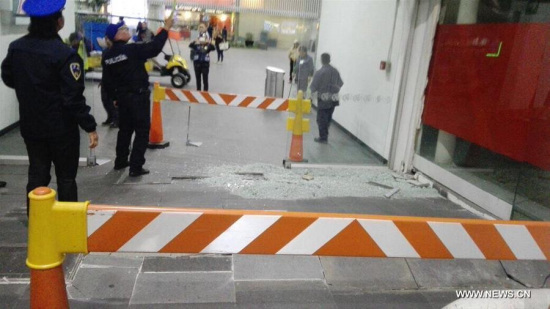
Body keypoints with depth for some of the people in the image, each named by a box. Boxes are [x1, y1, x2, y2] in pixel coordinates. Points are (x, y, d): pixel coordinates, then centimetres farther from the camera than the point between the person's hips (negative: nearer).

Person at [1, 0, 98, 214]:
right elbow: (73, 97, -21)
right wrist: (90, 127, -16)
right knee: (66, 177, 8)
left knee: (37, 175, 15)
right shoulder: (64, 54, -20)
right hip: (61, 127, -5)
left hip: (30, 125, 6)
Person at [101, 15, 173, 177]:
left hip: (122, 96, 7)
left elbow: (106, 81, 7)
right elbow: (155, 47, -19)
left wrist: (115, 97, 19)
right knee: (142, 130, 0)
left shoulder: (107, 55, 4)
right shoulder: (132, 50, -17)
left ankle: (120, 161, 31)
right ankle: (136, 167, -2)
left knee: (125, 129, 21)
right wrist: (165, 29, -9)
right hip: (138, 96, -7)